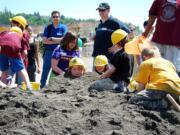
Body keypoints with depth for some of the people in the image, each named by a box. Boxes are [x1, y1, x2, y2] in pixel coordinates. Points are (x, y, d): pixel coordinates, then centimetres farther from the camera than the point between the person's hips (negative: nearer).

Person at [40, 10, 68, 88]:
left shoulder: (63, 27, 4)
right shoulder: (48, 28, 7)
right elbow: (44, 40, -4)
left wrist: (52, 39, -10)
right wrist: (58, 41, -10)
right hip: (49, 52, 1)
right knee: (45, 71, 4)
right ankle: (41, 87, 10)